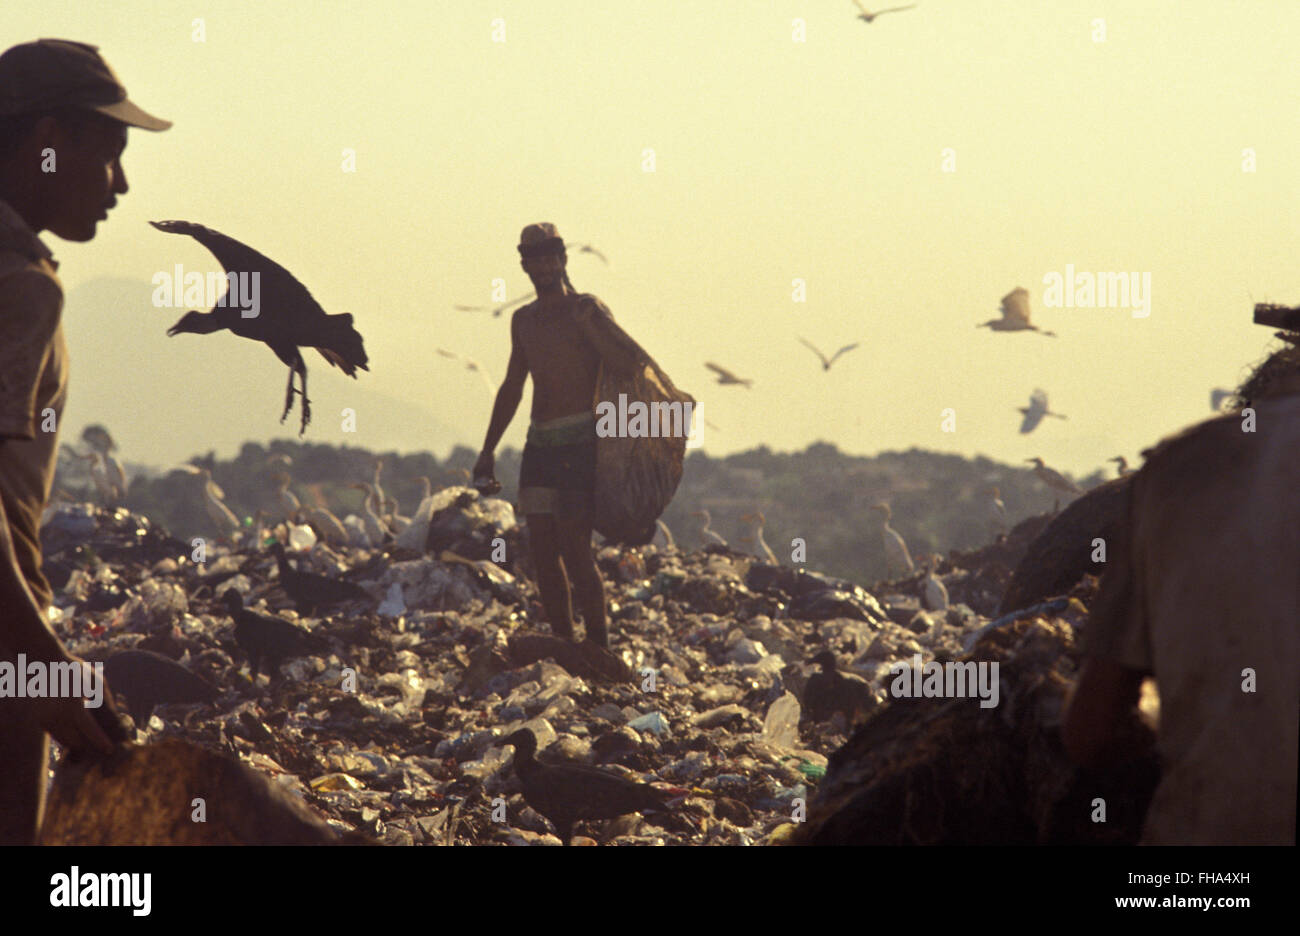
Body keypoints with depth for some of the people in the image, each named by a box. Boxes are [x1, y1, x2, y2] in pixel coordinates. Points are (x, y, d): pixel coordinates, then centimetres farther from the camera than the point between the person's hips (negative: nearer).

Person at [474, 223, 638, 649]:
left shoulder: (585, 310, -2)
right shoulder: (523, 320, 17)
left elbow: (629, 361, -16)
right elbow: (511, 388, 26)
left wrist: (588, 327, -29)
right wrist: (488, 449, 24)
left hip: (580, 440, -7)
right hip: (540, 442, 7)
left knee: (574, 550, -12)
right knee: (543, 553, 3)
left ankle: (600, 648, -6)